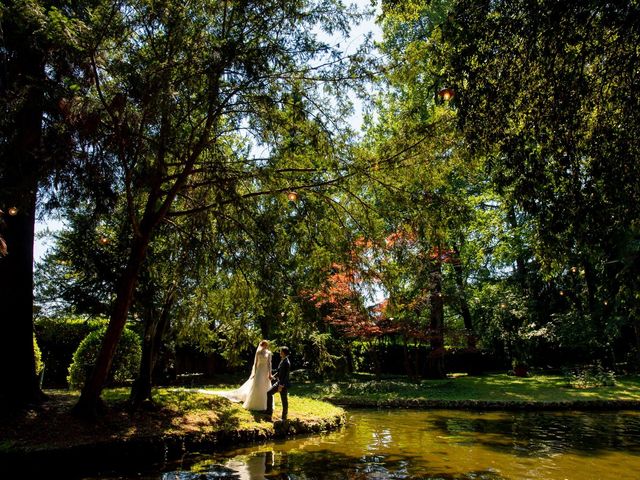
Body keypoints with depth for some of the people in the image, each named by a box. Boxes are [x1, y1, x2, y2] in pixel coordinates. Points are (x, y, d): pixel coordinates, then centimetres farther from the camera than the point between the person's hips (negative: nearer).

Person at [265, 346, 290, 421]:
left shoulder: (286, 362, -21)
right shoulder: (282, 360, 7)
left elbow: (285, 375, -23)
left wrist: (281, 386, -22)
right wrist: (274, 376, 9)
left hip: (283, 384, -10)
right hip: (279, 382, 10)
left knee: (284, 401, 3)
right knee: (269, 393, 13)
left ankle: (284, 417, 17)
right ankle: (269, 412, 21)